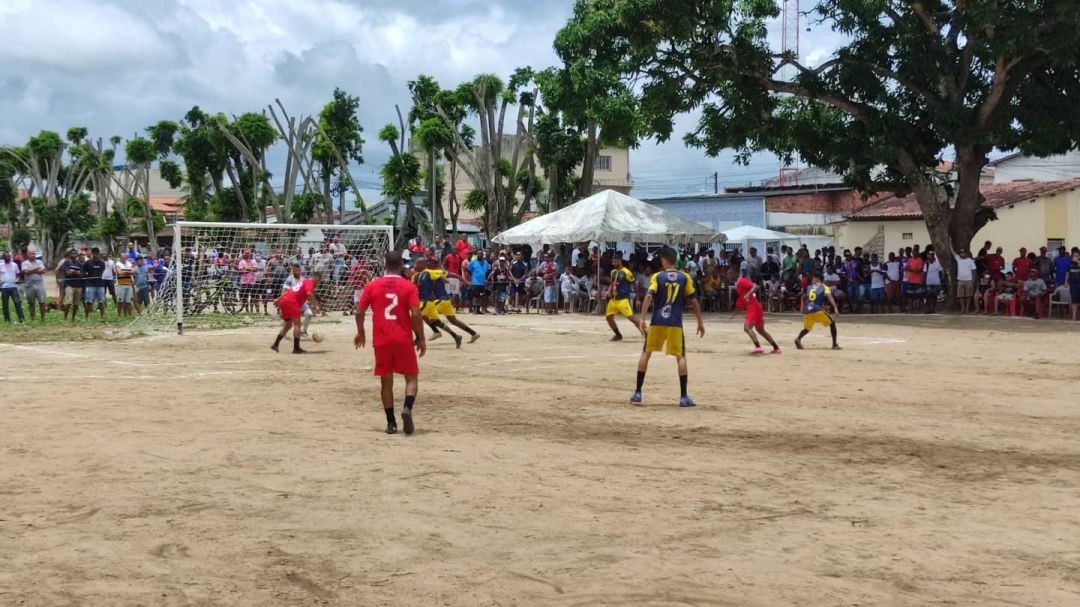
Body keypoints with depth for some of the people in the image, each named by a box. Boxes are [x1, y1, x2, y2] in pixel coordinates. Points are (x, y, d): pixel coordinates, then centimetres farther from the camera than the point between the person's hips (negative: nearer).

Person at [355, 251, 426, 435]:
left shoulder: (372, 286, 2)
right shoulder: (409, 287, -3)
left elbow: (359, 312, 3)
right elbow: (415, 314, -11)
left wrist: (360, 332, 18)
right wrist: (420, 338, -2)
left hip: (381, 340, 2)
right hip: (403, 339, -2)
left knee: (386, 381, 10)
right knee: (412, 377, 9)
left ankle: (391, 422, 9)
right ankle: (407, 408, -17)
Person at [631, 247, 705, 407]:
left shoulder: (657, 277, 1)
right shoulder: (685, 277, 5)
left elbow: (649, 297, -12)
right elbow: (693, 301, 4)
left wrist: (642, 319, -13)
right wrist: (700, 322, 11)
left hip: (657, 322, 0)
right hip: (675, 323, 0)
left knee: (646, 353, 13)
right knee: (681, 356, 5)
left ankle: (638, 393, 10)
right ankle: (683, 396, -3)